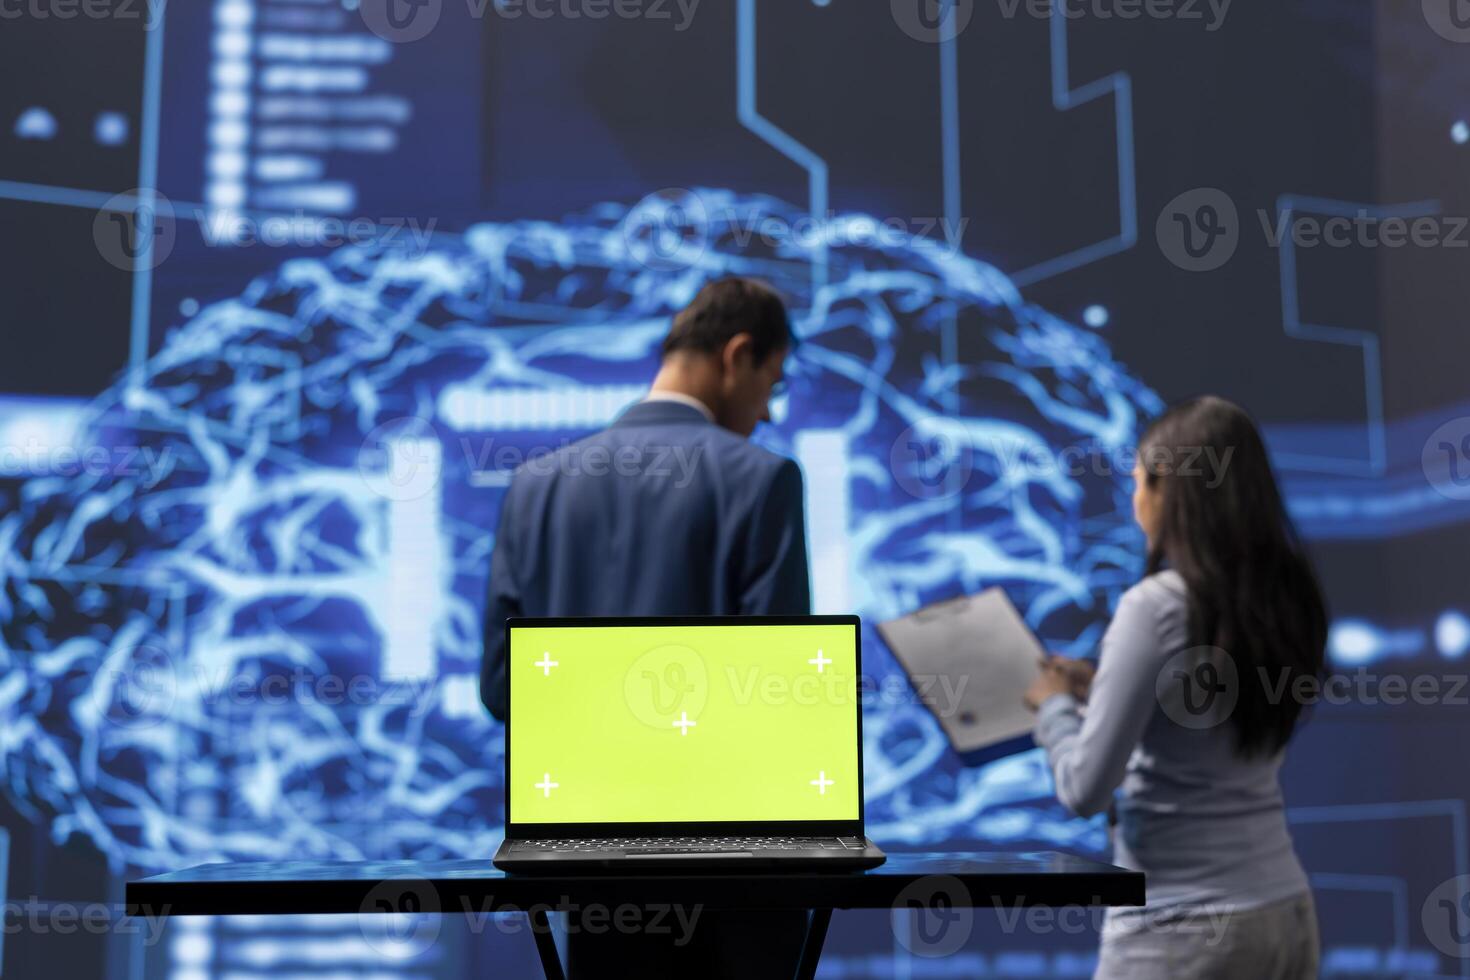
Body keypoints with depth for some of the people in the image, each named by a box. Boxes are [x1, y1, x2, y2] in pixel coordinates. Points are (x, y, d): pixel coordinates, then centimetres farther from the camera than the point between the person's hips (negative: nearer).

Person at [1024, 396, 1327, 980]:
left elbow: (1085, 791, -15)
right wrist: (1099, 688, 20)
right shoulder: (1286, 598, 4)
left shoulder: (1157, 606, -17)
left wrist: (1054, 704, 2)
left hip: (1183, 929, -7)